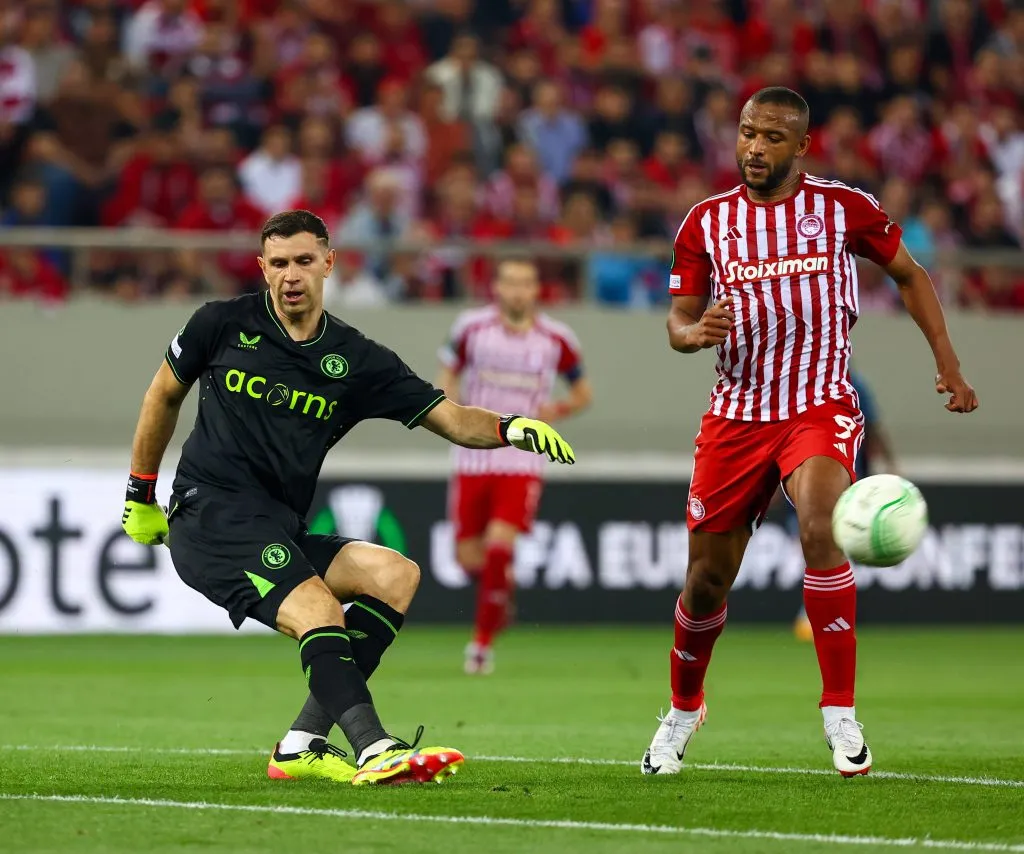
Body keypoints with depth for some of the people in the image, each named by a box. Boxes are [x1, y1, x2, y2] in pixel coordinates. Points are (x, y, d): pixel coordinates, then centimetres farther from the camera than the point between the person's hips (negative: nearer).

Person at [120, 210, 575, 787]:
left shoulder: (357, 361, 6)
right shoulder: (224, 324, 1)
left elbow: (452, 419, 3)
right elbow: (165, 395, 16)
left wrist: (511, 427, -18)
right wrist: (140, 496, 19)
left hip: (281, 533, 6)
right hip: (210, 515, -6)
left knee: (396, 575, -13)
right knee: (321, 615, -27)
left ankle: (303, 744, -15)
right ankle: (376, 750, -43)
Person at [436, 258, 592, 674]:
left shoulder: (556, 339, -1)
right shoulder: (472, 327, -1)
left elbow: (582, 393, 11)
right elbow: (448, 373, 14)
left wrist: (555, 410, -9)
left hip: (522, 462, -2)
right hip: (473, 458, 2)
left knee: (499, 545, -18)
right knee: (469, 556, 1)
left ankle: (483, 641, -6)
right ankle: (501, 595, 37)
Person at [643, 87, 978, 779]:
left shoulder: (843, 207, -1)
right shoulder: (707, 221, 3)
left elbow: (909, 274, 13)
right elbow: (677, 322, 6)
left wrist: (947, 362, 8)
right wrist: (697, 331, -18)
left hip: (821, 407, -2)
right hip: (737, 414, 2)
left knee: (821, 531, -29)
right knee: (708, 577, 5)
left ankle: (841, 714, -20)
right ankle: (683, 711, 34)